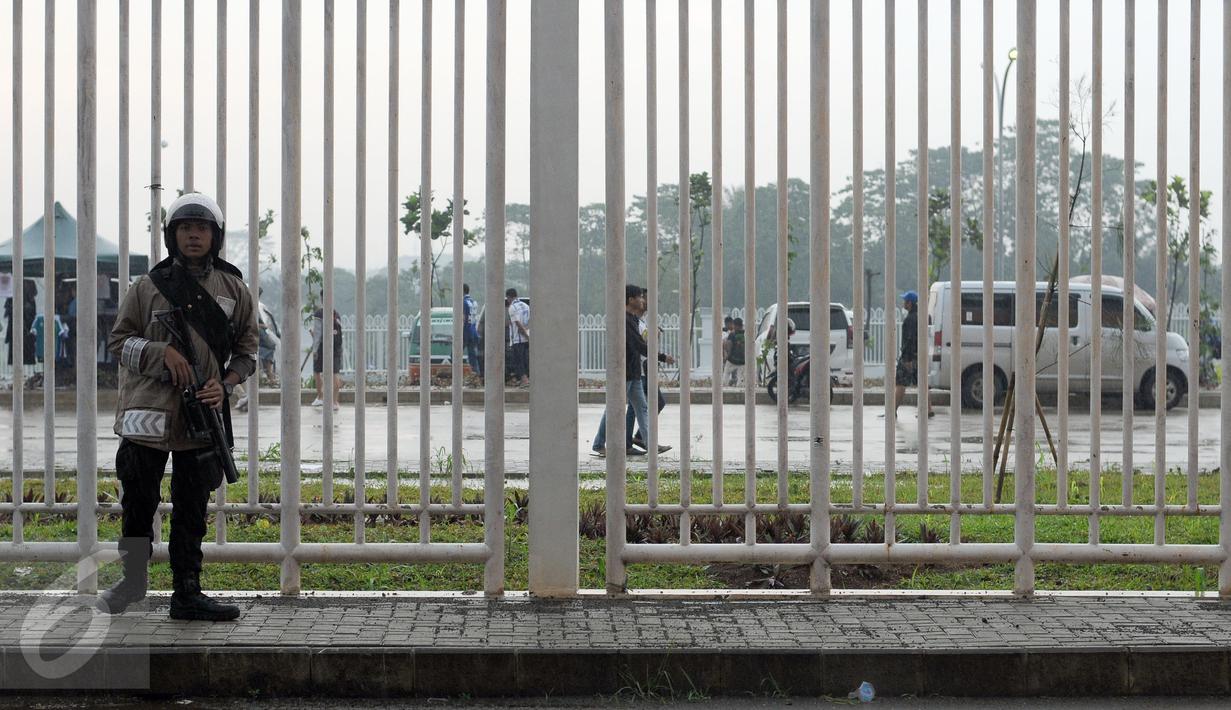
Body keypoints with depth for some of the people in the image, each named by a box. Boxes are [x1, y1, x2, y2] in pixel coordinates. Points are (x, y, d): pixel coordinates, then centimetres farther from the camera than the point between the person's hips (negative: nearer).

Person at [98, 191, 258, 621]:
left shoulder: (233, 289, 7)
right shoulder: (148, 287, 2)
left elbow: (246, 349, 10)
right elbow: (119, 340, 4)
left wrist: (225, 384, -8)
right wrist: (163, 352, -13)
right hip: (148, 413, -1)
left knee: (192, 509, 7)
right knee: (139, 503, 7)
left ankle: (187, 594, 14)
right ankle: (133, 578, 26)